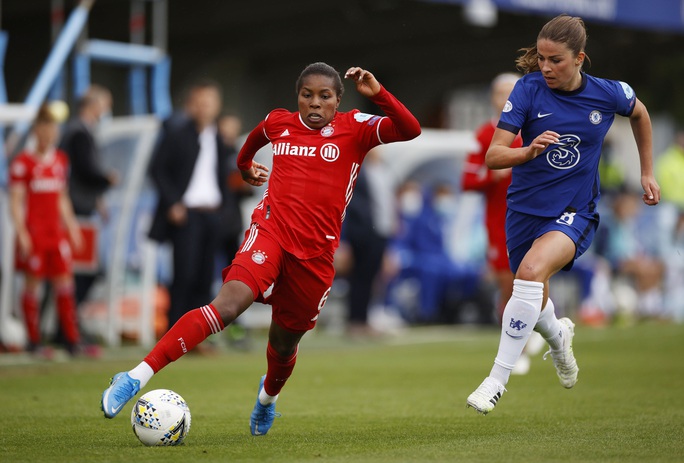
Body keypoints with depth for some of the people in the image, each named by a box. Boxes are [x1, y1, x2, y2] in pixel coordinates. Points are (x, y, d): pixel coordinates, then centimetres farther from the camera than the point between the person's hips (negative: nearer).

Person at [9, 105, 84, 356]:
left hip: (57, 232, 5)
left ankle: (72, 339, 3)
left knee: (65, 283, 1)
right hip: (33, 230, -5)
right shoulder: (22, 162, -6)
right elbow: (16, 201, -7)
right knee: (32, 284, 0)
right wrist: (21, 233, -13)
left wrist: (71, 226, 16)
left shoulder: (61, 160, 12)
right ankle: (34, 340, 8)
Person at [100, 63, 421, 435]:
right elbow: (257, 136, 34)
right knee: (228, 304, -27)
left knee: (284, 343, 14)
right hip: (270, 232, -1)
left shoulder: (355, 128, 1)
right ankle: (136, 377, -35)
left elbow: (410, 131, -14)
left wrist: (377, 94, -25)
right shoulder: (279, 122, 9)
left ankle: (268, 394, 52)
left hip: (315, 254, 1)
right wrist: (245, 165, 47)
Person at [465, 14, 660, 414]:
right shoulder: (529, 89, -13)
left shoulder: (609, 94, -9)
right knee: (533, 305, 16)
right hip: (526, 209, 2)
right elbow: (493, 156, -18)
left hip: (575, 212, -2)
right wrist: (530, 151, -37)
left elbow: (640, 113, 16)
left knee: (531, 270, -30)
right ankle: (559, 336, 56)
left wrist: (647, 172, 18)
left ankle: (498, 380, -25)